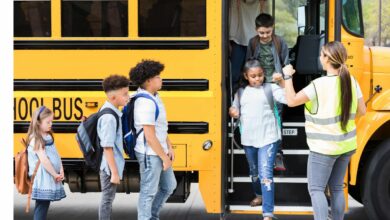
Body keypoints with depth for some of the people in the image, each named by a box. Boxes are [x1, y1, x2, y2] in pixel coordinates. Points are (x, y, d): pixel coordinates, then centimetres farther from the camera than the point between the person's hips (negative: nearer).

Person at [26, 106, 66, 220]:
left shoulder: (48, 136, 14)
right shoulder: (35, 139, -13)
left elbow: (56, 154, 11)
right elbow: (43, 159, -18)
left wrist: (61, 170, -2)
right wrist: (55, 174, -13)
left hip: (51, 178, 8)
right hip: (42, 180, -8)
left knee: (45, 204, 11)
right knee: (42, 206, -7)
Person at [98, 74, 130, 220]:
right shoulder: (110, 118, -24)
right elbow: (107, 148, -26)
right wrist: (114, 172, -23)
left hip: (109, 165, 10)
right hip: (110, 166, -10)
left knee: (108, 198, 19)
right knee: (107, 199, 1)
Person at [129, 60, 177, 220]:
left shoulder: (154, 97, 8)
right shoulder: (145, 103, -23)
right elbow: (150, 136, -23)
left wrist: (169, 148, 8)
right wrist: (164, 158, -16)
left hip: (160, 151, 10)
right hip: (150, 154, -10)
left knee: (169, 186, 20)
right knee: (149, 192, 2)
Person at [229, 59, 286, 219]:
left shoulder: (270, 88, -5)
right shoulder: (241, 92, 7)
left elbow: (288, 99, -19)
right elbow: (235, 111, 17)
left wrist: (282, 82, -33)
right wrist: (232, 112, -7)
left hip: (268, 138, -5)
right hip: (248, 139, 5)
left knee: (266, 173, -14)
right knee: (254, 171, 23)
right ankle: (259, 195, 51)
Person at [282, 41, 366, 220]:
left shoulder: (320, 85, -20)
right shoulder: (351, 81, 0)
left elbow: (292, 101, -17)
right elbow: (361, 111, 6)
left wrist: (287, 76, -7)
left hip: (324, 147, -7)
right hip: (346, 144, 7)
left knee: (316, 189, -1)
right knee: (337, 188, 17)